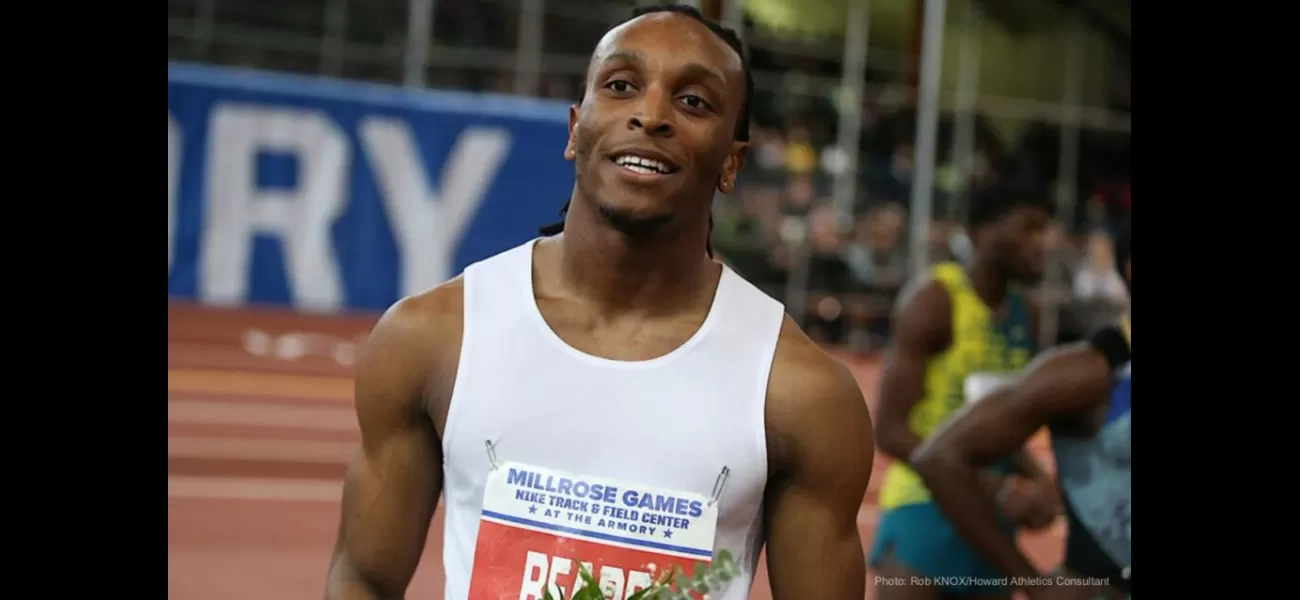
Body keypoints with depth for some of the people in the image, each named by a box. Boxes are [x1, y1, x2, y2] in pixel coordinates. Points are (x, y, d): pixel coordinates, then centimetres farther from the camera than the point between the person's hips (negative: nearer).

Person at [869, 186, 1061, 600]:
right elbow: (890, 430, -16)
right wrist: (998, 489, -21)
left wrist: (1035, 479, -1)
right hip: (924, 508, -7)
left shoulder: (1026, 316, 9)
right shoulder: (935, 300, -13)